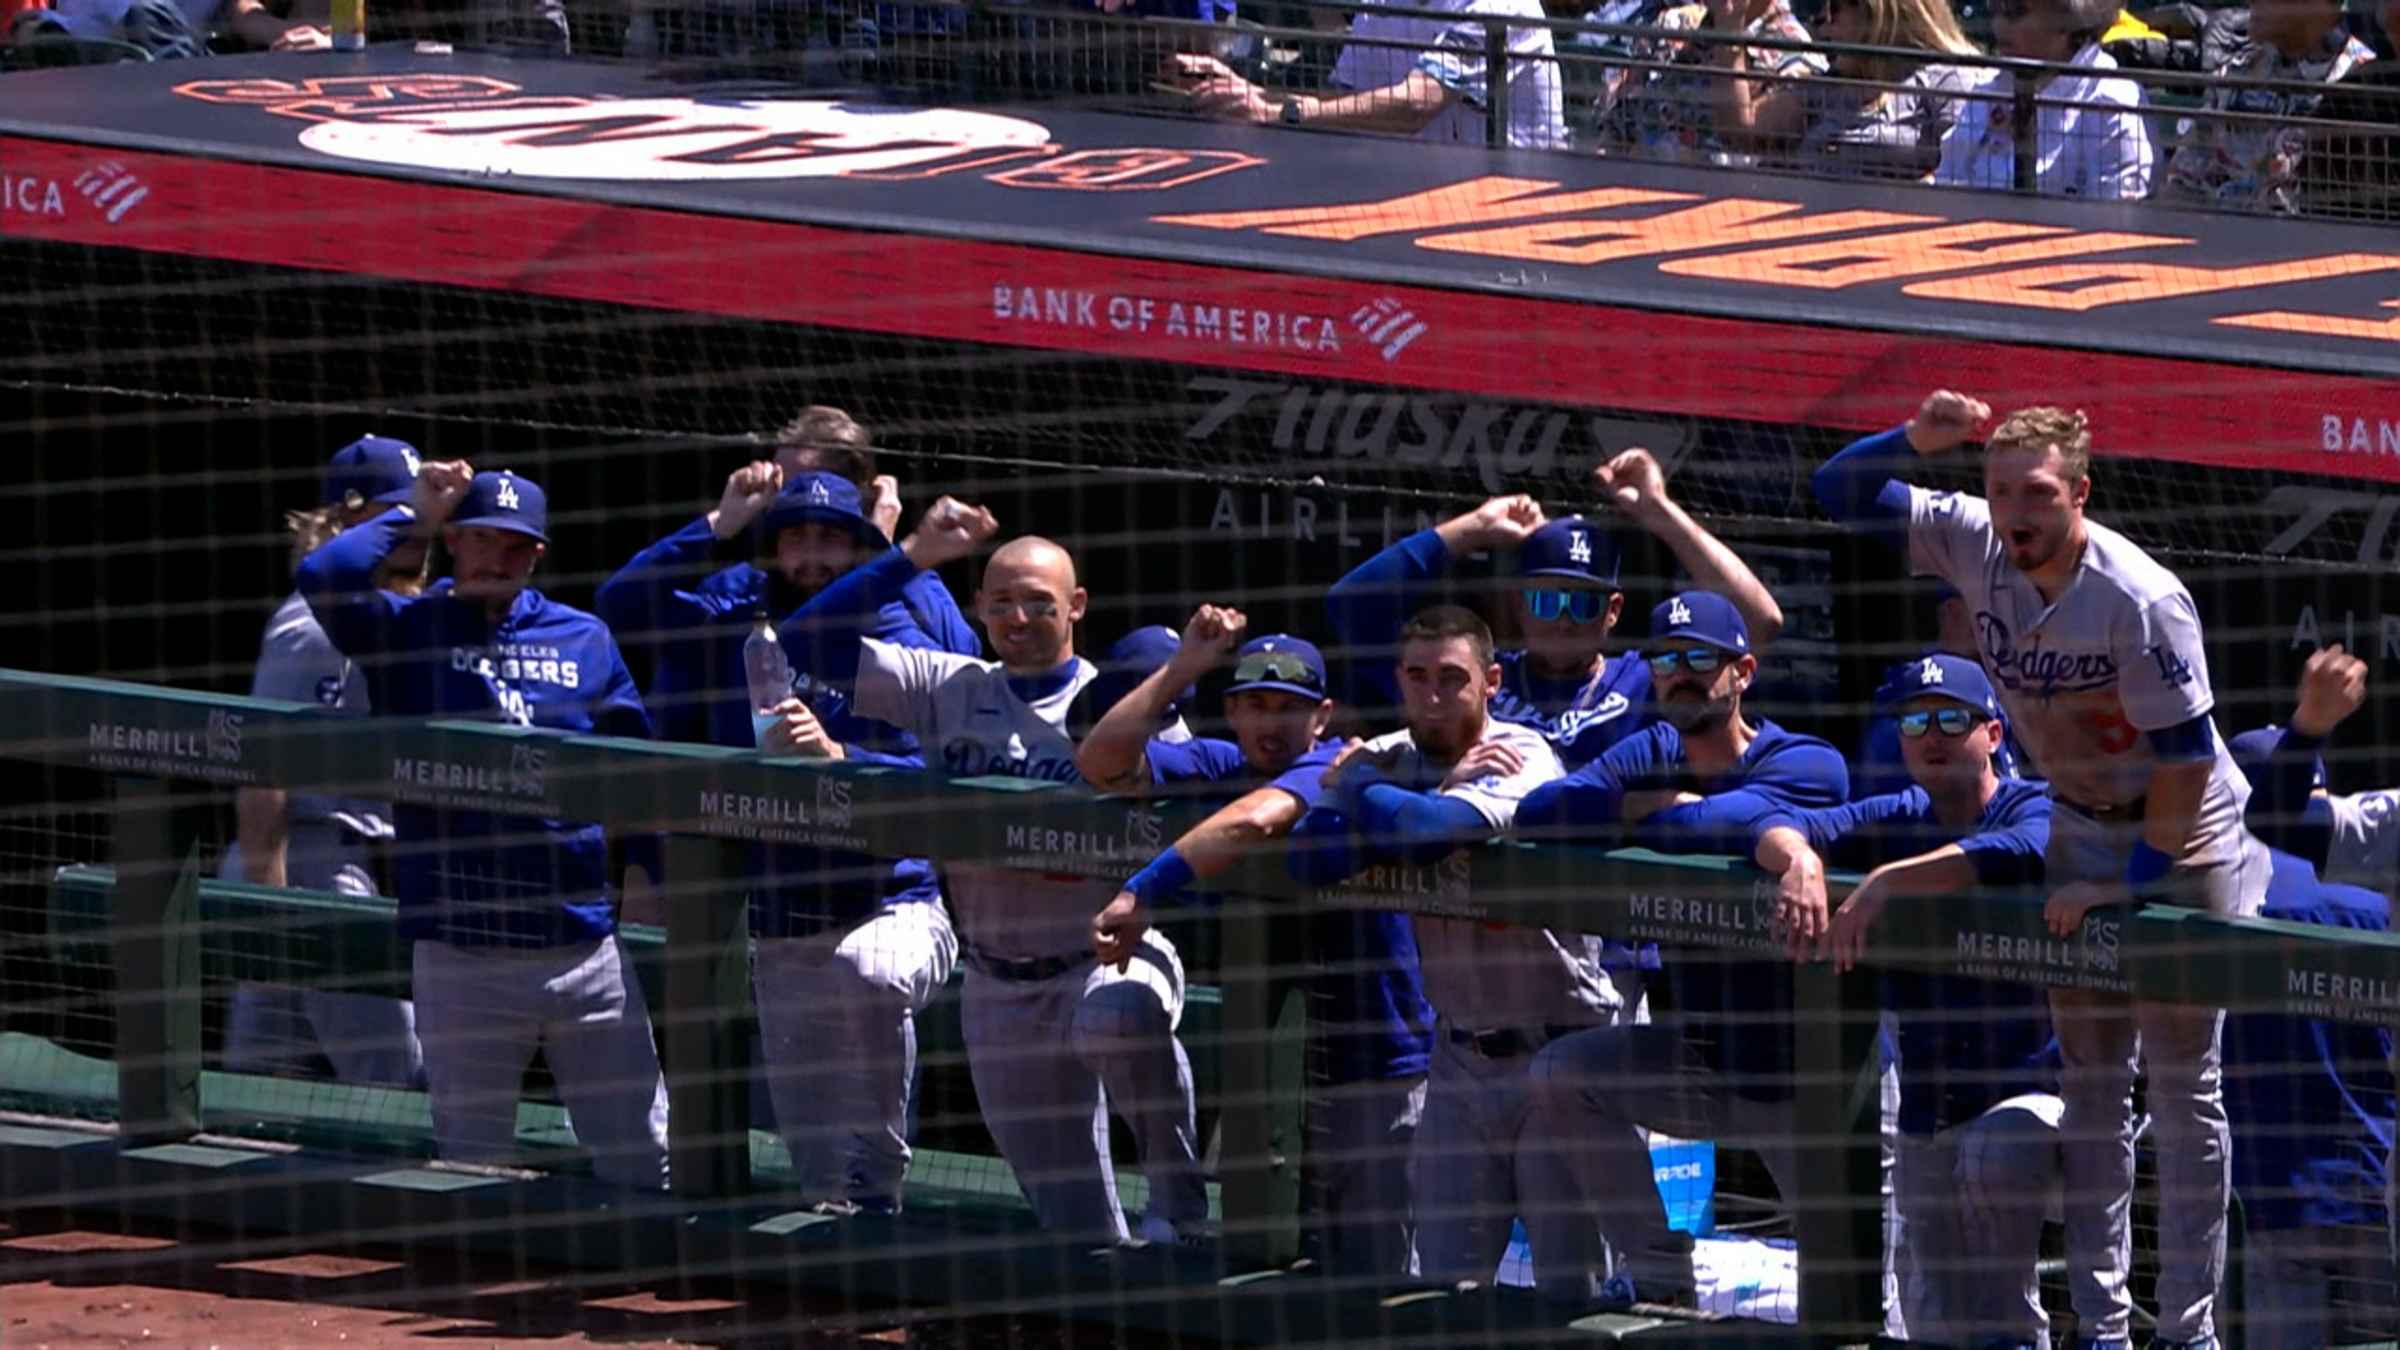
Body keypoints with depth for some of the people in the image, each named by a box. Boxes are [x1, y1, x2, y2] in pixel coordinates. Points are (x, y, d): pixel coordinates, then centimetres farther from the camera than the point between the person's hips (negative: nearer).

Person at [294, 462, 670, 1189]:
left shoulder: (585, 638, 11)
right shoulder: (408, 629, 4)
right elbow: (324, 578, -14)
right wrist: (414, 515, -3)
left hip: (586, 948, 2)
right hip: (461, 958, -2)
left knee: (643, 1164, 1)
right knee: (473, 1171, 5)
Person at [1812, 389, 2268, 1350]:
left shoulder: (2141, 600, -28)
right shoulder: (1975, 544, -11)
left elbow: (2185, 757, -24)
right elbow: (1840, 492, -5)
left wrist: (2132, 883, -21)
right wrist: (1919, 439, -23)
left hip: (2184, 839, -6)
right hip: (2082, 827, 6)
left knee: (2181, 1086, -4)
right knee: (2090, 1082, 7)